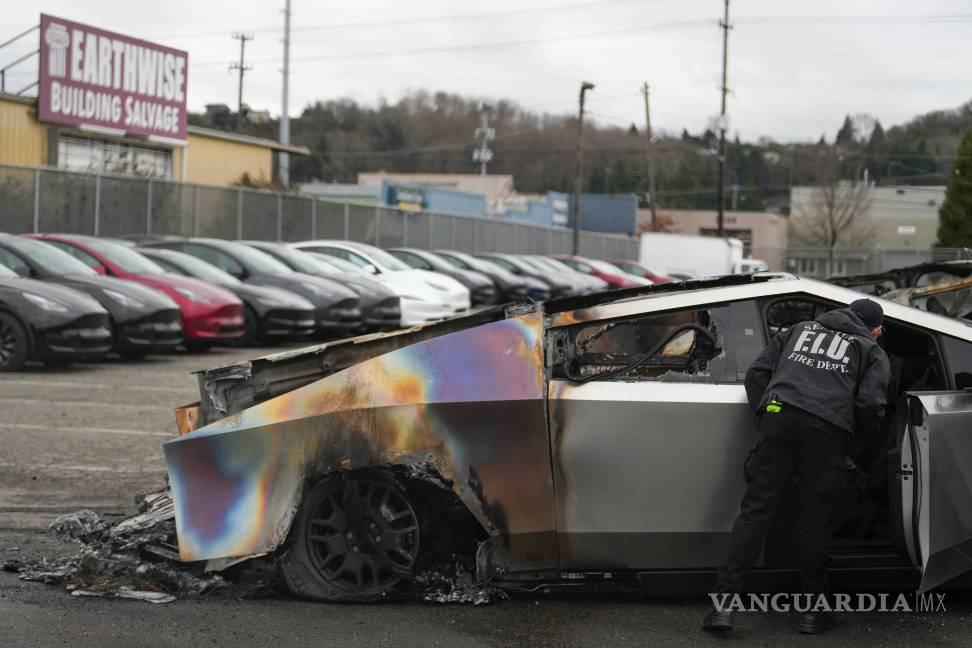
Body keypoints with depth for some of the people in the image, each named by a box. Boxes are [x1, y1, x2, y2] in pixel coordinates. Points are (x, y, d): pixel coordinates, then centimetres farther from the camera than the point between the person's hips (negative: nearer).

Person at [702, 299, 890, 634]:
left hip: (779, 416, 2)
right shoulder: (873, 352, 22)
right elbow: (870, 403, 6)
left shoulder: (800, 329, 31)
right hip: (828, 429, -2)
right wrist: (864, 437, 23)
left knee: (755, 509, -1)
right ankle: (813, 610, 15)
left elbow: (756, 373, 21)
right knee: (815, 518, 8)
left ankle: (723, 601, -9)